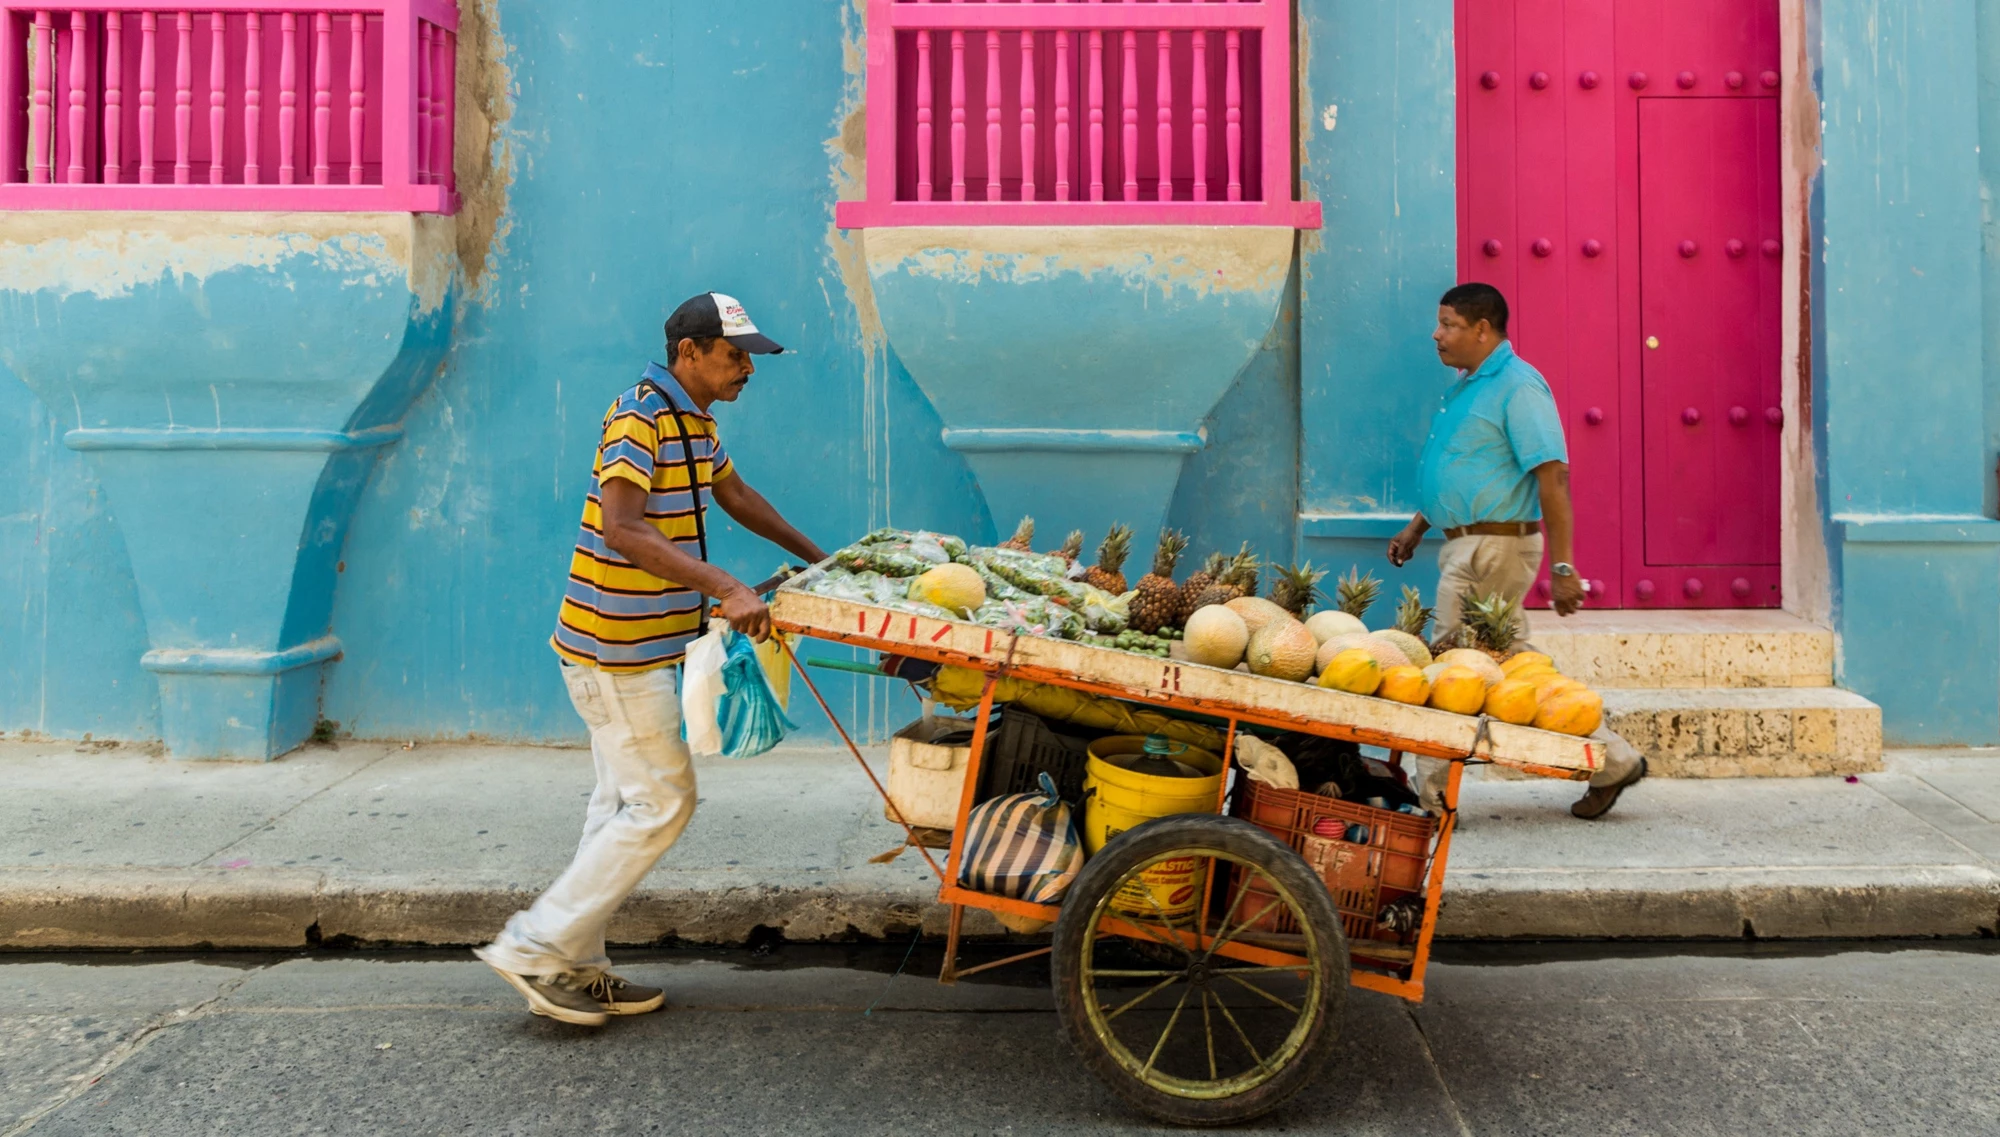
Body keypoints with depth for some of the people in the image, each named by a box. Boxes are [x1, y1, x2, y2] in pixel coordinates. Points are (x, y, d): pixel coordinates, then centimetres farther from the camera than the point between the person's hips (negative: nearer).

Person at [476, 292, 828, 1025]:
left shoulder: (693, 420, 13)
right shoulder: (639, 418, -18)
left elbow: (735, 495, 28)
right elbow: (621, 529, -30)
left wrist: (817, 558, 30)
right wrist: (726, 588, -36)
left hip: (640, 648, 10)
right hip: (616, 650, -10)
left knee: (625, 805, 12)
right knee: (662, 804, -7)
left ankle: (578, 968, 19)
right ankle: (535, 948, 0)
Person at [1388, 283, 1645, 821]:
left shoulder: (1518, 386, -14)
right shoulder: (1467, 387, 16)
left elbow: (1553, 477, -19)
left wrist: (1563, 567, -23)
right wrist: (1418, 526, 24)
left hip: (1493, 548, -10)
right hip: (1465, 544, 10)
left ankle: (1429, 794, 6)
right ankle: (1612, 761, 20)